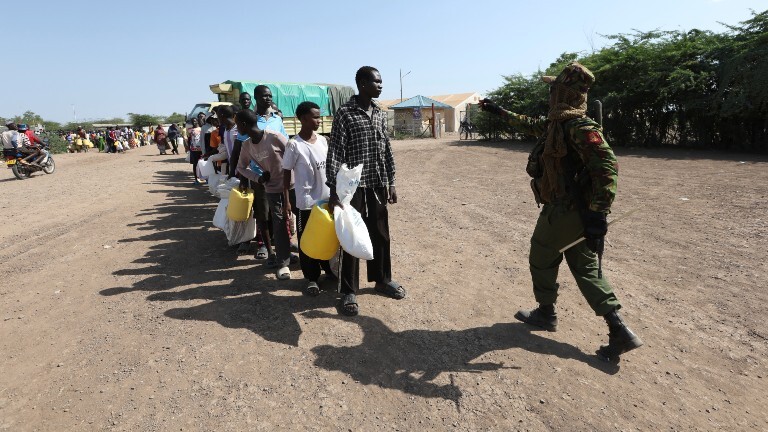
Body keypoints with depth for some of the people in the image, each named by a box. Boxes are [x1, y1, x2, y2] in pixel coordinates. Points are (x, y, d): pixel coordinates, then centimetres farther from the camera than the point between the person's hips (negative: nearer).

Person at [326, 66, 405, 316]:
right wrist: (333, 191, -18)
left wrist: (391, 182, 12)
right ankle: (348, 292, 16)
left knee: (380, 234, 14)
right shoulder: (345, 113, -9)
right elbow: (334, 153, -13)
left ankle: (382, 280, 33)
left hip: (378, 185, 6)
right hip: (354, 186, -6)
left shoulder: (380, 114, 9)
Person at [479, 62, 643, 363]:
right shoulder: (556, 122, 10)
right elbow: (530, 125, 30)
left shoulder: (579, 125, -19)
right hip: (574, 211, 9)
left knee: (541, 259, 12)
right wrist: (500, 112, 36)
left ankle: (546, 314, 32)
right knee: (585, 268, 12)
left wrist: (598, 214, -30)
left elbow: (607, 166, -27)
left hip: (563, 212, -9)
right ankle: (620, 332, 15)